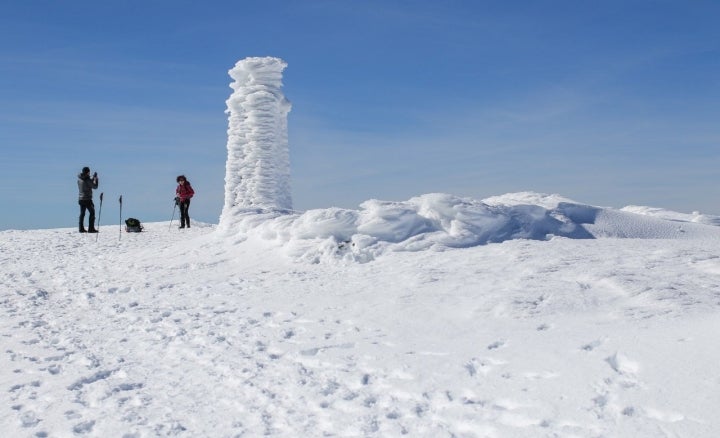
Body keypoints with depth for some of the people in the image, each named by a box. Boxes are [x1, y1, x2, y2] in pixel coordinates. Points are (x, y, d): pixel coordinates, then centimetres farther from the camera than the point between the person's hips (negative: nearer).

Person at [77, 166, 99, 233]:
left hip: (80, 199, 7)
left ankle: (81, 228, 11)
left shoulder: (79, 179, 6)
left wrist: (93, 178, 19)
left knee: (82, 214, 12)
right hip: (87, 199, -7)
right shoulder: (87, 180, -15)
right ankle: (91, 228, -6)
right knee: (92, 213, -1)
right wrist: (96, 179, 8)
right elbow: (95, 187, -4)